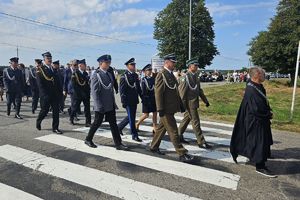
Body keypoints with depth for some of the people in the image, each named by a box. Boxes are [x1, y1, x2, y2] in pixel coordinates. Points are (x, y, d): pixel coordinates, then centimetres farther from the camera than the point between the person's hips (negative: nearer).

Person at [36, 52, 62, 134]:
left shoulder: (54, 69, 14)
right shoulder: (40, 69, -4)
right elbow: (40, 84, -12)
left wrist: (60, 92, 8)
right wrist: (45, 95, -19)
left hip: (55, 94, 5)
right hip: (46, 95, -5)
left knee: (56, 111, 4)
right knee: (44, 110, 6)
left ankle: (55, 128, 12)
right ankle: (38, 122, 35)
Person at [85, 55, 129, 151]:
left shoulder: (109, 74, 12)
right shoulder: (96, 74, -10)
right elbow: (94, 91, -15)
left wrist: (114, 103, 13)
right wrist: (99, 106, -19)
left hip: (110, 105, 6)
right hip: (101, 106, -6)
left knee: (113, 124, 6)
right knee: (97, 123, 8)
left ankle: (118, 144, 10)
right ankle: (88, 139, 30)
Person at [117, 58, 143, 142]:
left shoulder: (135, 75, 11)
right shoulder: (124, 76, -10)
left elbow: (138, 88, 16)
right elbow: (122, 90, -13)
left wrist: (142, 97, 14)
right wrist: (123, 102, -16)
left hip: (134, 100, 8)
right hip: (128, 101, -7)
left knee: (131, 117, 16)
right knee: (131, 118, 0)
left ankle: (119, 127, 36)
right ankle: (134, 135, 11)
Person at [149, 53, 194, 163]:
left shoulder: (171, 75, 15)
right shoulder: (161, 75, -13)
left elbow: (176, 92, 18)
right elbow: (158, 93, -17)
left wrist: (180, 105, 17)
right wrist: (160, 110, -19)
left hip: (171, 108, 9)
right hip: (166, 109, -9)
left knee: (162, 128, 18)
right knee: (173, 131, -2)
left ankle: (154, 147, 33)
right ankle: (182, 154, 6)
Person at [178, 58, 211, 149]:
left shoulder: (196, 76, 10)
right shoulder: (185, 77, -16)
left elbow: (199, 90, 17)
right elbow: (182, 92, -16)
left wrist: (205, 100, 14)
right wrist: (182, 106, -16)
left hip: (194, 102, 9)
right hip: (190, 103, -9)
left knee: (186, 119, 18)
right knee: (196, 122, -3)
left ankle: (179, 136, 32)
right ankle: (201, 142, 7)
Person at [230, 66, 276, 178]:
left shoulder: (258, 87, 5)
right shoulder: (252, 90, -27)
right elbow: (257, 109, -28)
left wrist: (268, 111, 2)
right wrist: (269, 114, -12)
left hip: (259, 120, 10)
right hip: (256, 121, -10)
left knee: (262, 142, 23)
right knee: (259, 143, 0)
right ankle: (260, 167, 14)